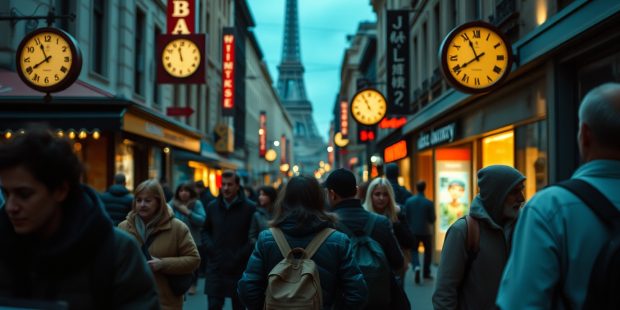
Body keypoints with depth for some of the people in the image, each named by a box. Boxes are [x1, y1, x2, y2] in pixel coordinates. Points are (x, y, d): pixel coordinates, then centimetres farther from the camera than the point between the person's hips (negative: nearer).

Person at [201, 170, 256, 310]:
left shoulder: (250, 208, -5)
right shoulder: (212, 206, 7)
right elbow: (205, 231, 18)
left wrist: (238, 257, -11)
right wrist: (211, 248, 0)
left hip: (240, 268, -2)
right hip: (215, 267, 2)